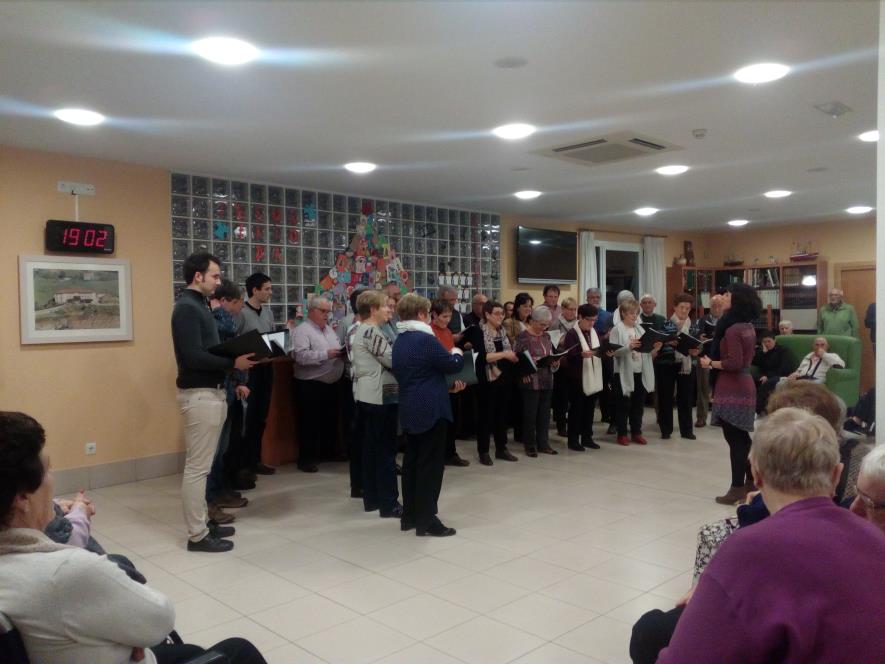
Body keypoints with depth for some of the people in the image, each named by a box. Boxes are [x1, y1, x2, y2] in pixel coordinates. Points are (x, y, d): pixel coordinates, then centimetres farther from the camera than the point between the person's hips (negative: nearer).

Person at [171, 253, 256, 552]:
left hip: (210, 392, 10)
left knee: (201, 464, 15)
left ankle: (202, 522, 25)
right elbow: (193, 357, -23)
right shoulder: (187, 308, -15)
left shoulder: (199, 305, 15)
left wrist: (236, 357, 3)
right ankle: (197, 535, 4)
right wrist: (233, 363, -19)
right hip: (199, 395, -10)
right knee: (197, 466, -4)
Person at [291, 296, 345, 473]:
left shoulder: (329, 329, 15)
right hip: (310, 385, -8)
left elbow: (336, 350, 19)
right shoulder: (302, 330, -11)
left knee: (330, 420, 16)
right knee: (310, 423, -1)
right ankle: (306, 459, 9)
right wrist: (326, 354, -28)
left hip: (330, 384, 8)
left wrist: (342, 352, -4)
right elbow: (301, 356, -24)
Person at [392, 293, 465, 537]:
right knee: (430, 464, -2)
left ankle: (409, 516, 21)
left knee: (411, 461, 13)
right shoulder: (426, 339, -17)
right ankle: (426, 520, 2)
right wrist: (458, 353, 12)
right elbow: (452, 365, -10)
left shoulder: (399, 342, 11)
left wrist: (448, 384, 18)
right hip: (430, 410, -9)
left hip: (410, 410, 9)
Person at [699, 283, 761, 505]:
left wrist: (711, 363, -10)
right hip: (745, 385, 9)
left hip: (732, 388, -9)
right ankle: (750, 482, 25)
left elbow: (734, 363, -22)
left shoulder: (732, 329, -18)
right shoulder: (748, 327, 11)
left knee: (734, 438, -2)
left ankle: (737, 487, 5)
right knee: (742, 436, 17)